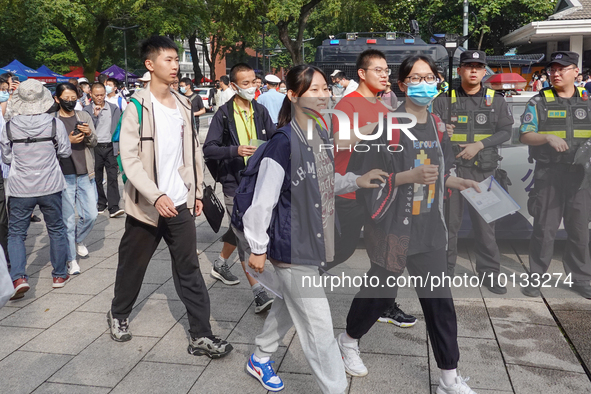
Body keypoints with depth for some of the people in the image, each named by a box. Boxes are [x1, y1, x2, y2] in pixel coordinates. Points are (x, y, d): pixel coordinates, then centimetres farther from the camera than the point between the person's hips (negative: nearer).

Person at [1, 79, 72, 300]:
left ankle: (18, 277, -4)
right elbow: (65, 152, 0)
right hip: (50, 186, 1)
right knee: (56, 230, 16)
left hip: (20, 189, 0)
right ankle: (60, 275, 24)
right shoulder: (55, 124, -11)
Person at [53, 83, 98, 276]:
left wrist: (89, 134, -15)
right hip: (64, 176, -3)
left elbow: (94, 143, 6)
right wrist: (67, 141, -19)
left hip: (85, 174, 3)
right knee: (68, 219, 2)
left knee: (91, 215, 5)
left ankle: (79, 240, 35)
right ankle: (72, 260, 14)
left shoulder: (84, 116, 7)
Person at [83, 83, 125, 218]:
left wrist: (119, 147, 0)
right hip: (95, 147, 1)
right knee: (97, 178, 7)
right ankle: (101, 204, 21)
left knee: (112, 176, -9)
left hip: (110, 147, 0)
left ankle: (113, 207, -12)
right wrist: (95, 115, -12)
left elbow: (118, 128, 7)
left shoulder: (114, 109, 7)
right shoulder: (87, 110, 5)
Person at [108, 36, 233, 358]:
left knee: (189, 270, 2)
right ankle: (118, 314, 39)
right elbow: (129, 159, -16)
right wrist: (156, 196, -26)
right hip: (146, 205, -3)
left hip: (180, 204, 4)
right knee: (133, 265, 14)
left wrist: (197, 191, 11)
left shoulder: (183, 105, 8)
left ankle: (201, 335, 6)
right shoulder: (137, 107, -9)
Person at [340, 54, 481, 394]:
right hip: (392, 228, -5)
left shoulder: (438, 127, 9)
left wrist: (460, 183, 0)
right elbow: (364, 177, -15)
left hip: (430, 229, 5)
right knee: (381, 292, 11)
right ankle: (349, 340, 41)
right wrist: (410, 176, -24)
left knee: (439, 300, 6)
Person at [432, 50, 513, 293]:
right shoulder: (444, 100, 5)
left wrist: (480, 144, -12)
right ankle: (445, 270, 18)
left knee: (485, 221, 5)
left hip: (483, 170, 1)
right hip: (451, 168, 0)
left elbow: (505, 131, 3)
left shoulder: (496, 100, 8)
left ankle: (489, 272, 17)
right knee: (449, 221, 5)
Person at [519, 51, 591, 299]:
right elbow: (525, 135, -4)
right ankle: (535, 277, 13)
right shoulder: (539, 102, 2)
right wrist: (549, 138, -21)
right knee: (545, 227, 1)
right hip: (549, 173, -2)